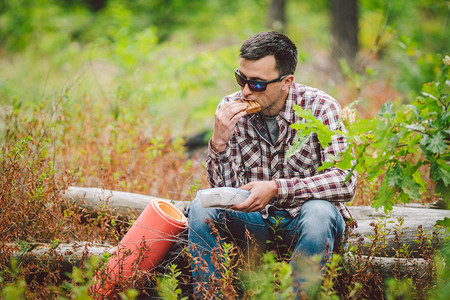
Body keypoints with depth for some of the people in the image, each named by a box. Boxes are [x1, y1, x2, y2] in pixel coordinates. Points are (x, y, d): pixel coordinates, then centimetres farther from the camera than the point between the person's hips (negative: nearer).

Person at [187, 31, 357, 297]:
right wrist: (219, 142, -27)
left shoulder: (319, 108, -15)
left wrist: (276, 189, -36)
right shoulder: (231, 110, -7)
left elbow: (346, 182, -26)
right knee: (202, 208, -21)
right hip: (257, 218, 3)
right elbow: (226, 190, -8)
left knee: (318, 212, -35)